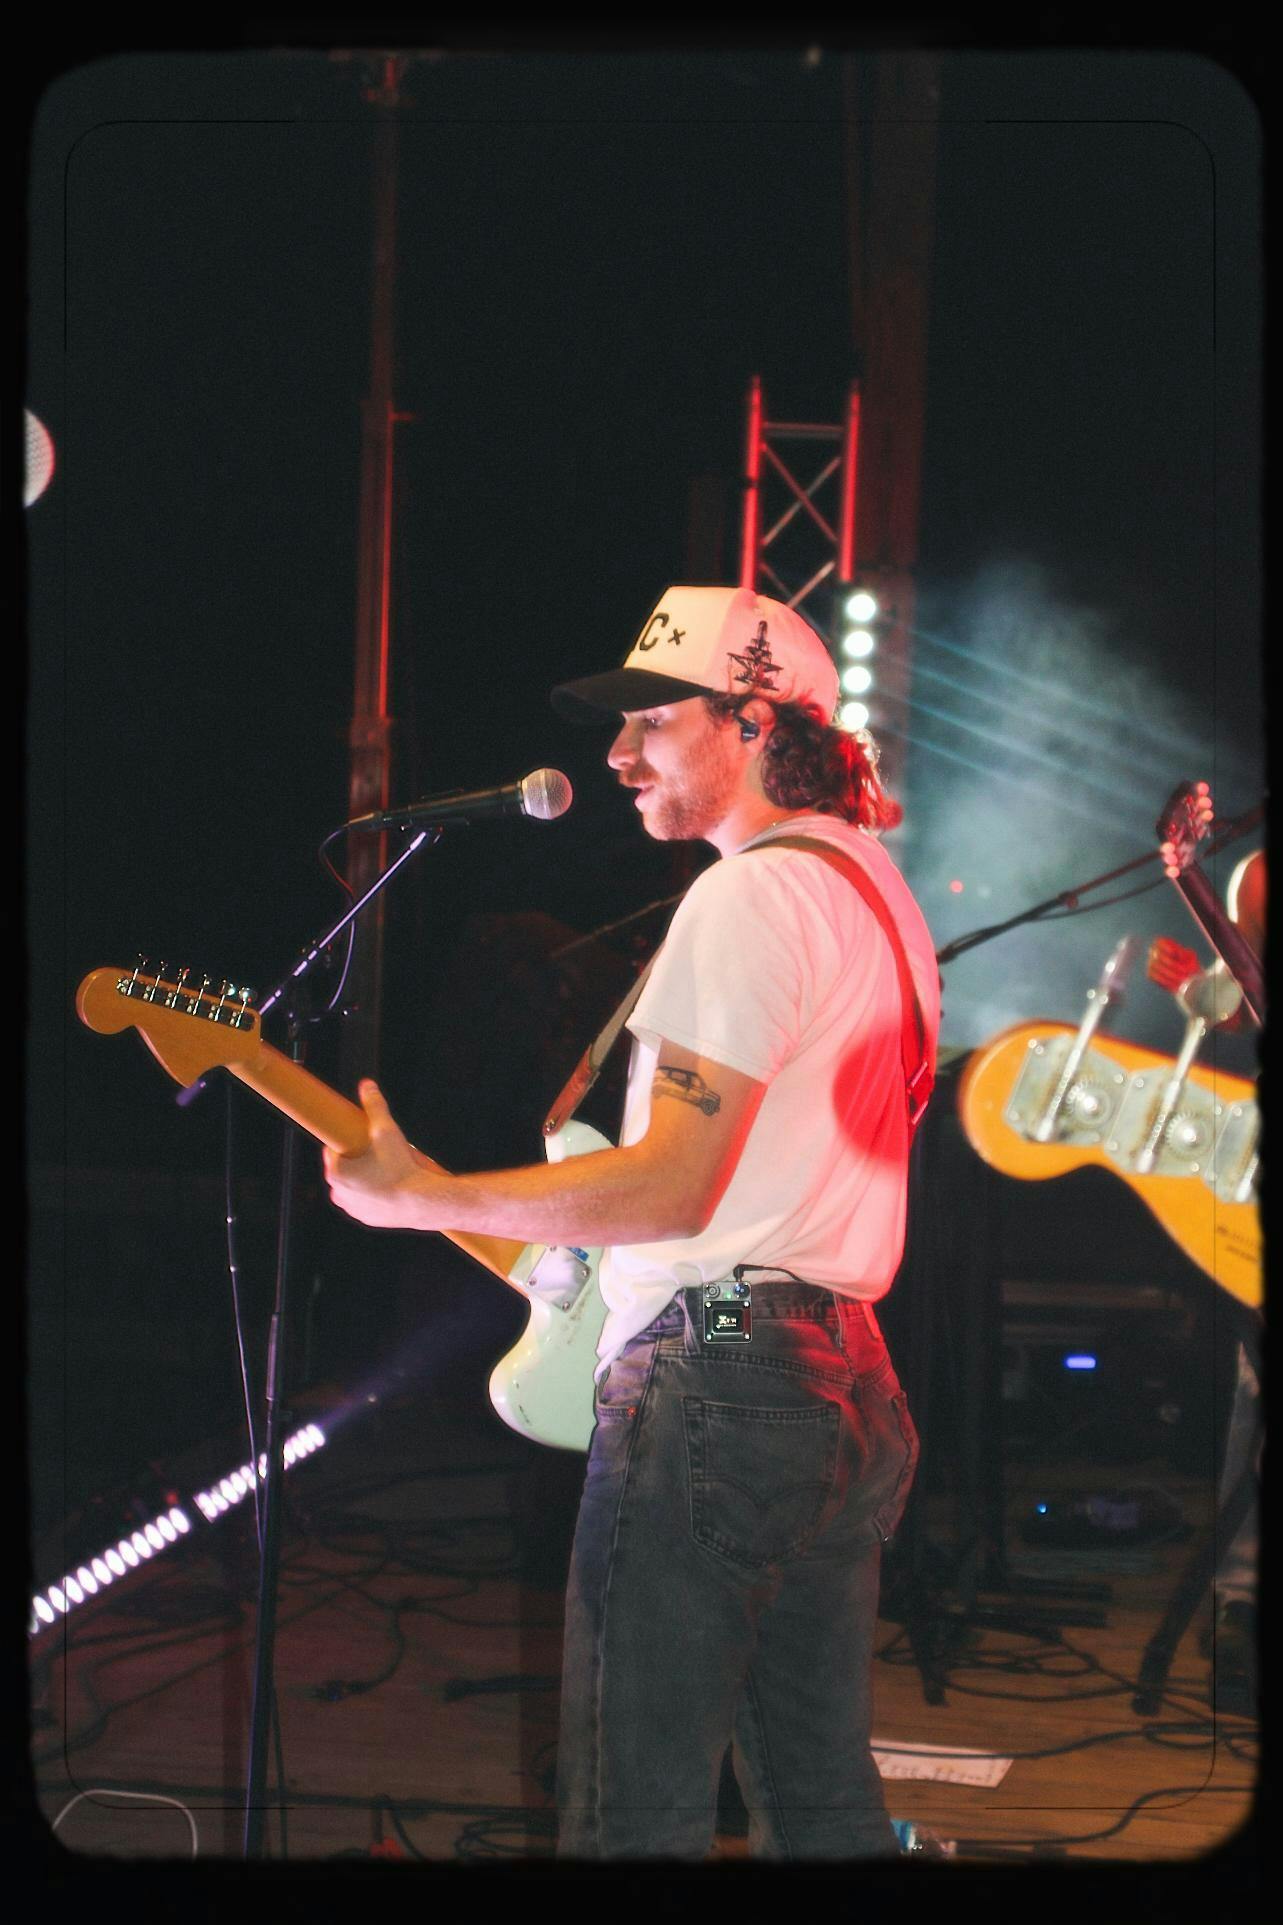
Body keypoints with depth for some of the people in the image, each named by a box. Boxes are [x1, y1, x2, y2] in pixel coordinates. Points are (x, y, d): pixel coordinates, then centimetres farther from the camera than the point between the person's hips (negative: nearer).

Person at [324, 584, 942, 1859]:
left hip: (711, 1379, -10)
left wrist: (421, 1200, -13)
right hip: (849, 1387, 10)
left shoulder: (748, 895, -13)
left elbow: (670, 1190, -19)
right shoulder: (878, 890, 18)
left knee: (635, 1818, -6)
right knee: (823, 1804, 14)